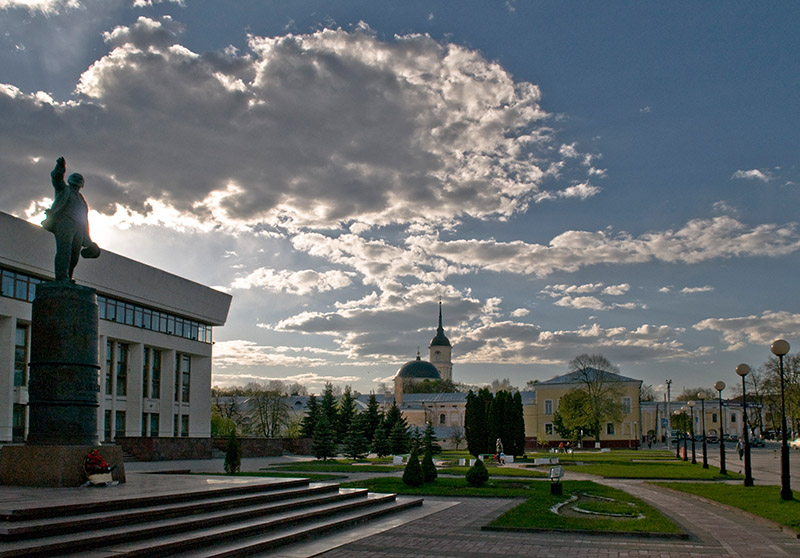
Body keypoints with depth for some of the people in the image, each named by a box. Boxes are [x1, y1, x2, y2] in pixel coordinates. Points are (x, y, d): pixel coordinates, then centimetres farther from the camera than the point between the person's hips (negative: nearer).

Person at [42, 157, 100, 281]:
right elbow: (56, 177, 0)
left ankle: (67, 277, -2)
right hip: (63, 222, -6)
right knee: (64, 250, -20)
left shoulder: (81, 200, 32)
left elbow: (84, 220, 28)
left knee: (75, 254, -4)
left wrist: (88, 241, 22)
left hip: (77, 228, 6)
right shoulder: (64, 189, 20)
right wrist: (60, 167, -21)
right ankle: (62, 277, -29)